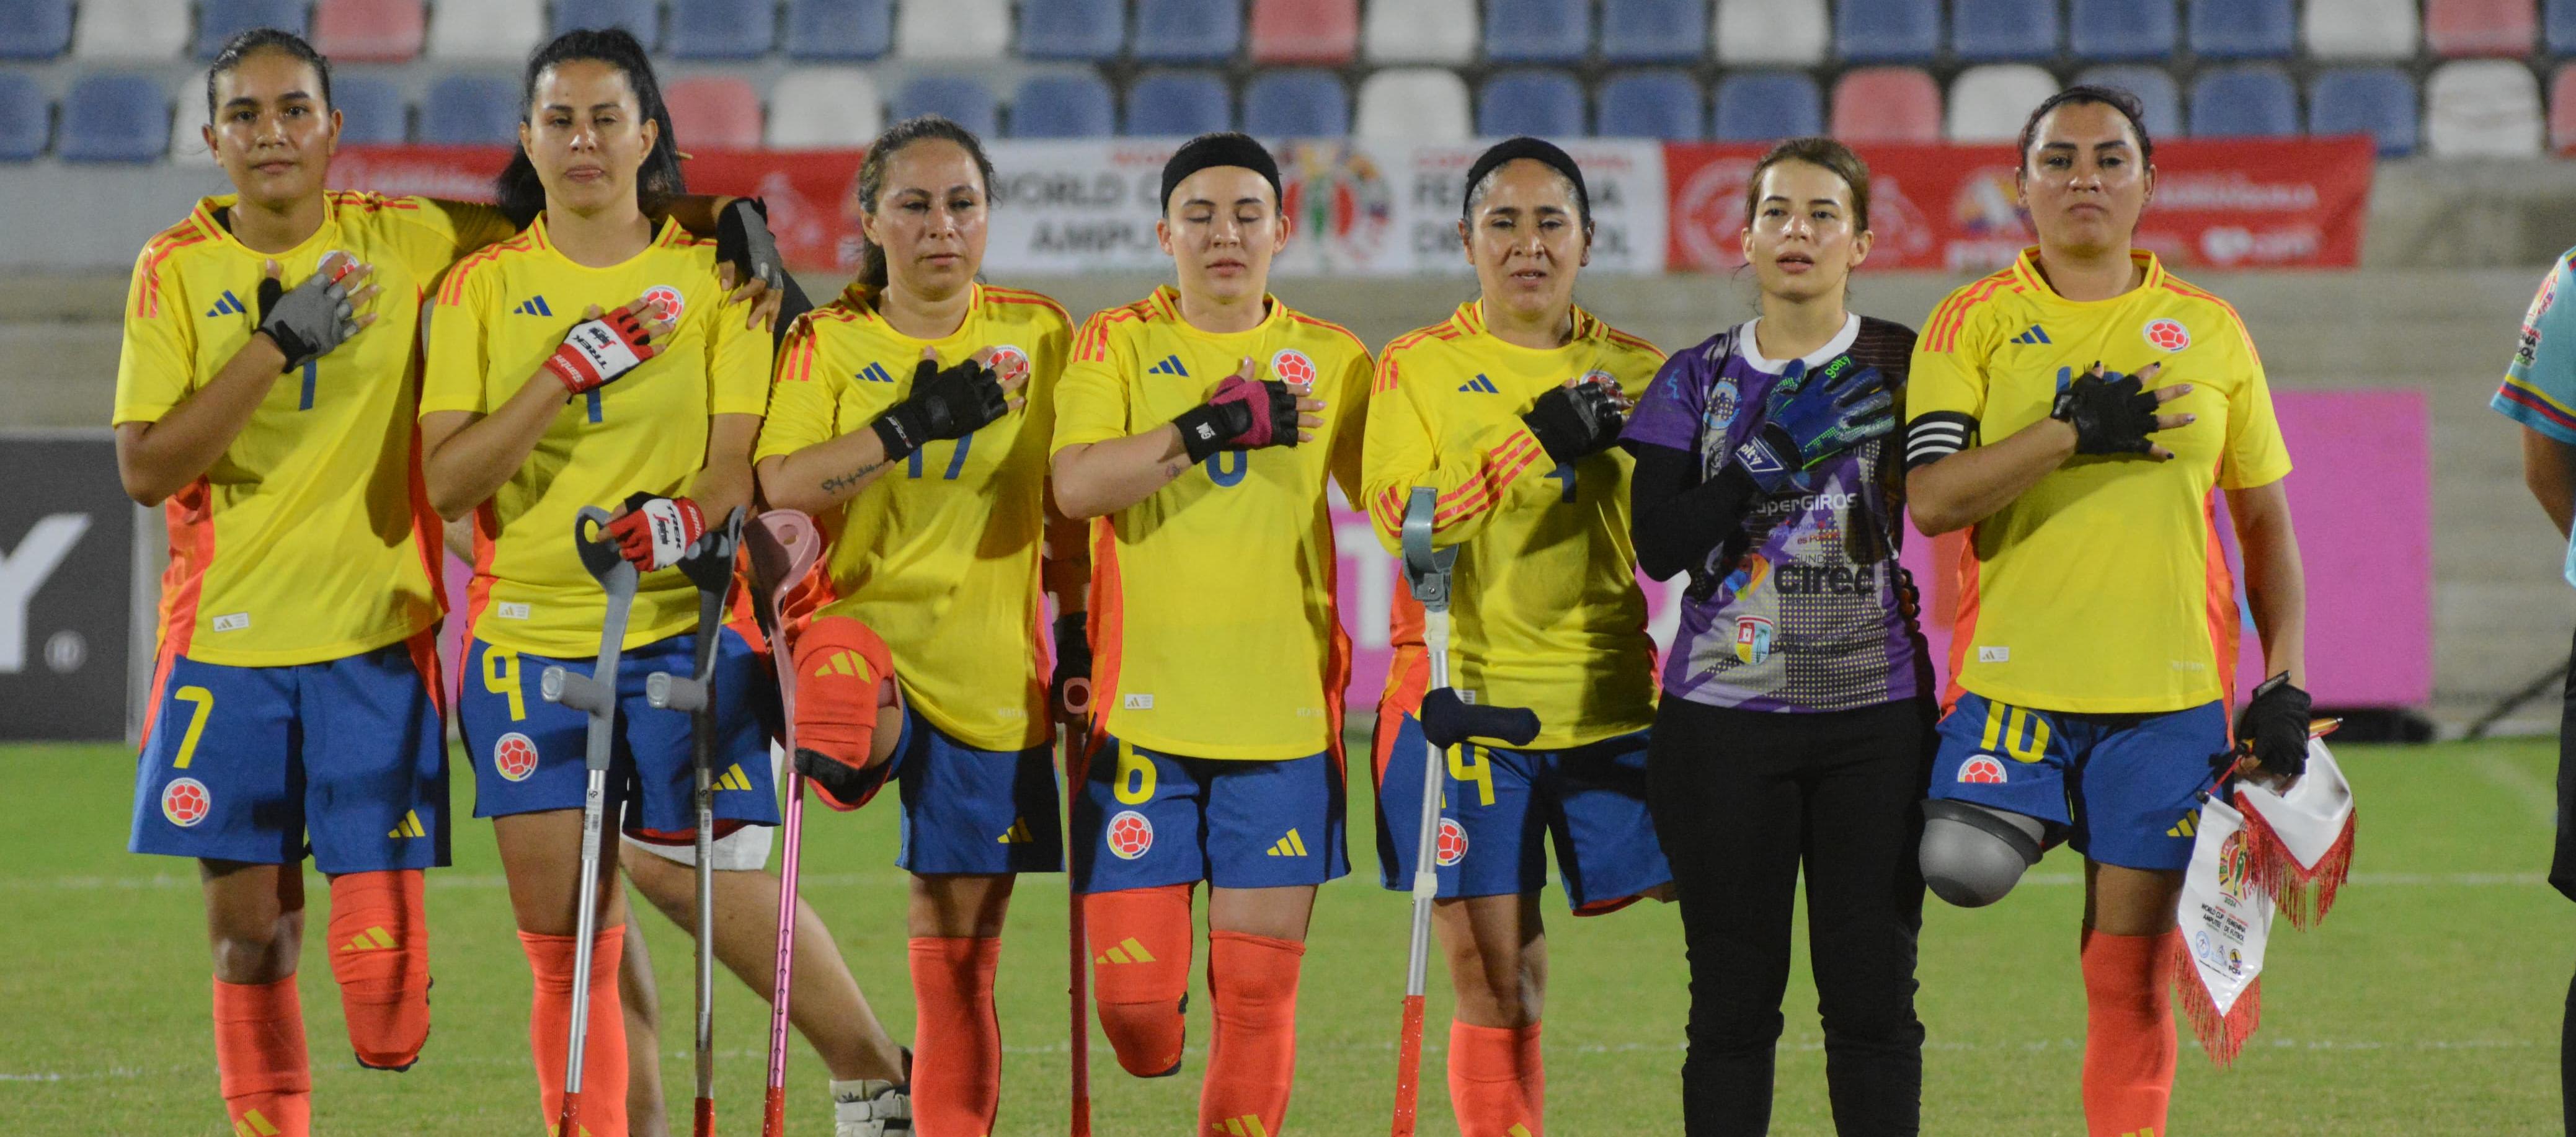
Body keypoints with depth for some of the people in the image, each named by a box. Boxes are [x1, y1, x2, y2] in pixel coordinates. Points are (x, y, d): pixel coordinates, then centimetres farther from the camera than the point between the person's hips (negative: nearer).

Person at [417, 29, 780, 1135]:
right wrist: (570, 369, -13)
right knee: (565, 953, -1)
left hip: (685, 627, -1)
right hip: (530, 634, 1)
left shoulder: (714, 277, 5)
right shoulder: (483, 287, 7)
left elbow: (739, 463, -3)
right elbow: (446, 481, -3)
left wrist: (686, 517, -24)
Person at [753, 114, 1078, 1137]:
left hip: (992, 682, 2)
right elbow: (779, 484, -14)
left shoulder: (1038, 335, 7)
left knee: (958, 966, 5)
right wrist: (909, 424, -23)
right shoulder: (827, 342, 2)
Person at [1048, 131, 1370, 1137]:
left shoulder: (1331, 361, 9)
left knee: (1258, 995, -3)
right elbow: (1075, 485, -13)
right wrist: (1218, 425, -20)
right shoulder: (1118, 344, 3)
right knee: (1134, 1007, -4)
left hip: (1283, 718, 1)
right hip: (1143, 713, -1)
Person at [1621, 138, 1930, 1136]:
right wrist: (1774, 454, -14)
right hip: (1724, 714, 1)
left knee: (1872, 994, -3)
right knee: (1733, 996, 1)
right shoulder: (1698, 379, 8)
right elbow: (1660, 545, -4)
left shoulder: (1905, 367, 5)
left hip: (1875, 715, -1)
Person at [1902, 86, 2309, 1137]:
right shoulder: (1974, 324, 2)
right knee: (1961, 867, -23)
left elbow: (2266, 522, 13)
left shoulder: (2210, 333, 8)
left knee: (2131, 971, 0)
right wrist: (2074, 430, -18)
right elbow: (1931, 498, -11)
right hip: (2014, 681, -1)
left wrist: (2285, 681, 4)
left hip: (2168, 694, 1)